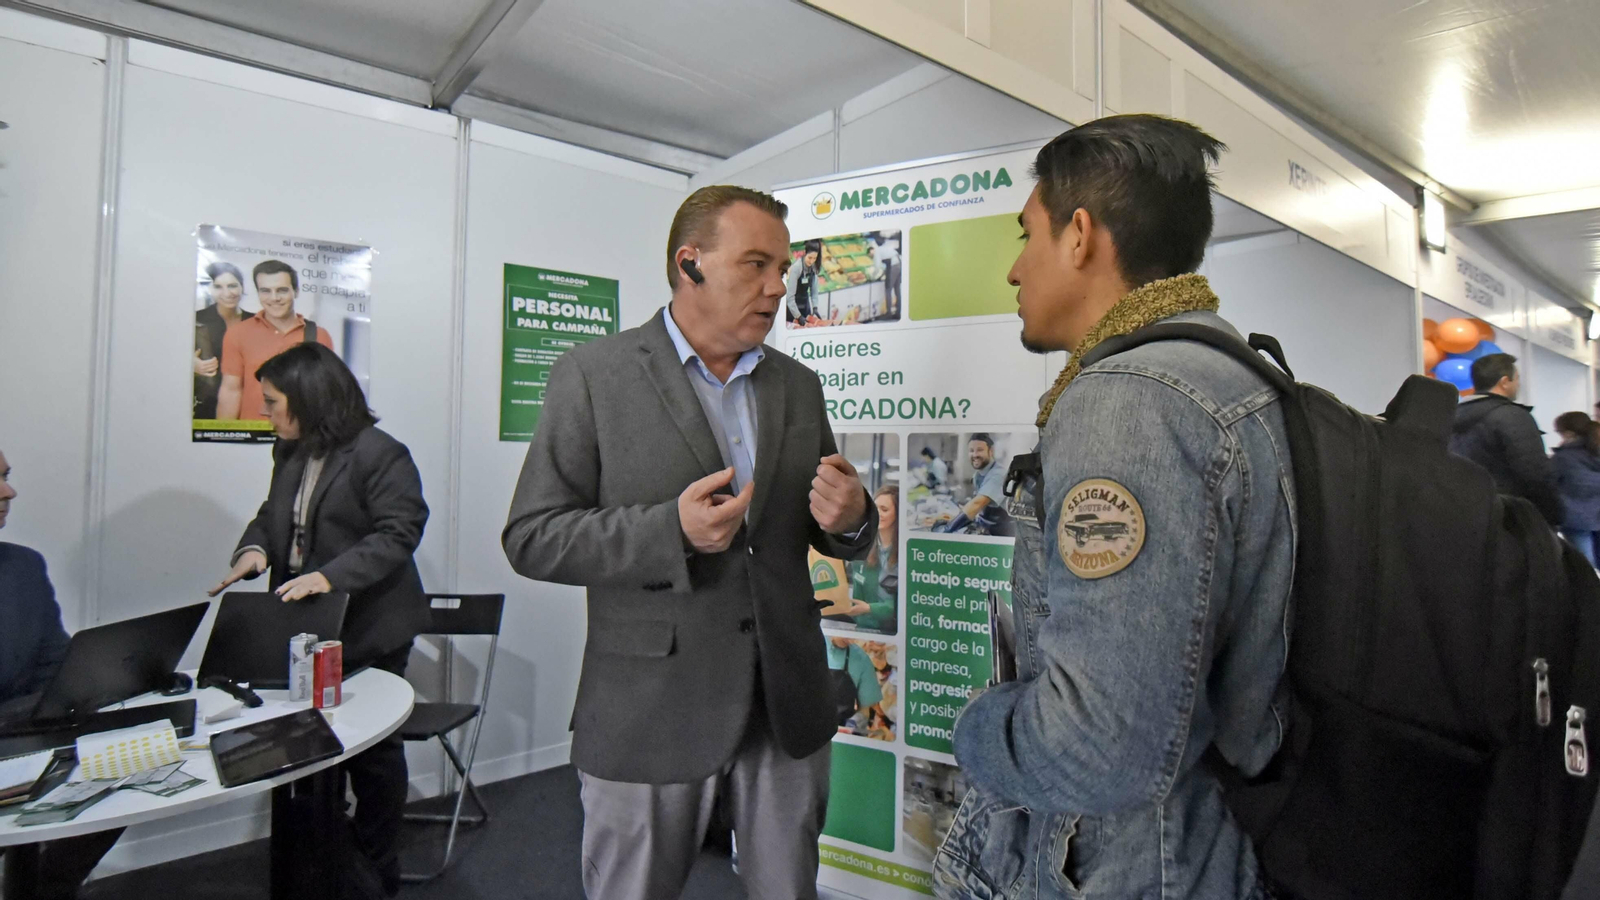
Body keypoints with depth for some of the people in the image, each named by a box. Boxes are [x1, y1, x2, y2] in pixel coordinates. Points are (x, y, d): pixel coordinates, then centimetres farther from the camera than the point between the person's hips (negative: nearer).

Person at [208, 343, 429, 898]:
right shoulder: (289, 454, 9)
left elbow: (397, 534, -20)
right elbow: (273, 514, 17)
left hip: (368, 630, -7)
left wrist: (330, 576, -31)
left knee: (372, 749, 7)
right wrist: (255, 547, -5)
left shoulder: (379, 455, -16)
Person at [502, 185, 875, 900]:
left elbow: (838, 536, 13)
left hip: (786, 707, 4)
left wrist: (850, 519, -12)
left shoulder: (799, 386, 7)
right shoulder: (593, 376, -7)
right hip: (648, 713, -3)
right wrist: (672, 531, -24)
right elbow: (531, 539, -9)